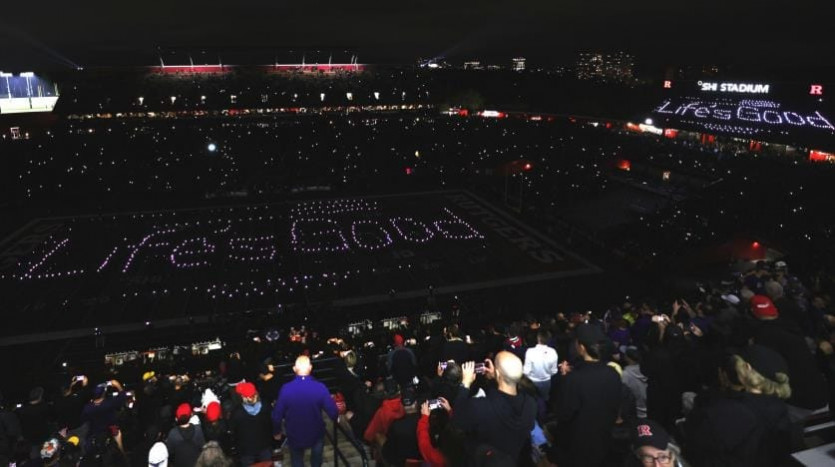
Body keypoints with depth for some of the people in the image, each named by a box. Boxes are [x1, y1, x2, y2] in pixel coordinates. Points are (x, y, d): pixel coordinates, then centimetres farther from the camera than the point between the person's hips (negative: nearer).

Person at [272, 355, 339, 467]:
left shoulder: (286, 389, -23)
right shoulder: (320, 387, -24)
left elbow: (277, 415, -15)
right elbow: (333, 412, -20)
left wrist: (277, 431, 5)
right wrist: (335, 419, 5)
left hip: (294, 436, 0)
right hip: (316, 434, 0)